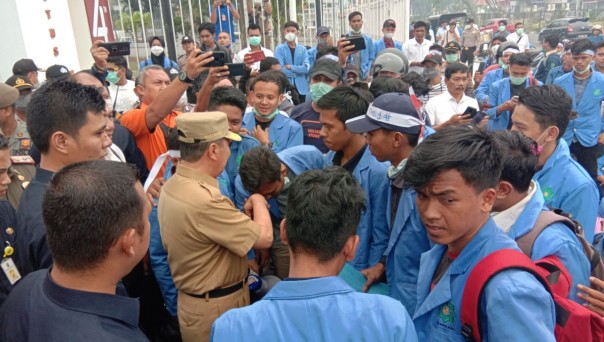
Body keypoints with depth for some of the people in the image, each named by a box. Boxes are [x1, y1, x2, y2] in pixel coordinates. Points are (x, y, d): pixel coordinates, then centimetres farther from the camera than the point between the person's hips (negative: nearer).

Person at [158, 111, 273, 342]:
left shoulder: (171, 186, -2)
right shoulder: (205, 200, -32)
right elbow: (264, 237, -23)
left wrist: (244, 214, 1)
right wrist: (258, 202, -6)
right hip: (217, 308, -8)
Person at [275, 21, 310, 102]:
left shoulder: (303, 49, 8)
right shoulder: (279, 49, 0)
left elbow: (306, 68, -4)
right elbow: (280, 69, -10)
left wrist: (290, 67, -11)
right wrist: (298, 71, -6)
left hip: (301, 88, 3)